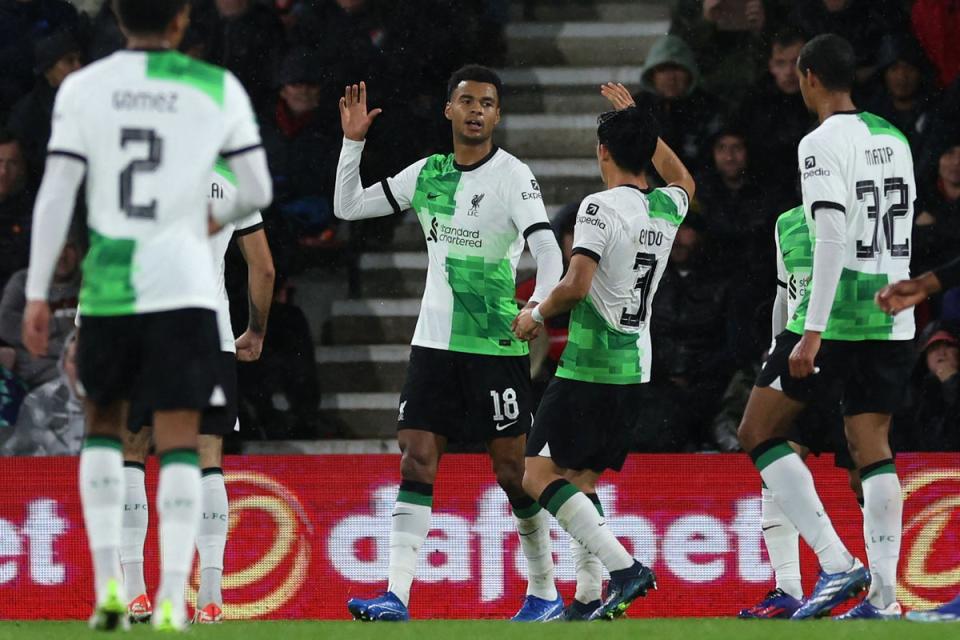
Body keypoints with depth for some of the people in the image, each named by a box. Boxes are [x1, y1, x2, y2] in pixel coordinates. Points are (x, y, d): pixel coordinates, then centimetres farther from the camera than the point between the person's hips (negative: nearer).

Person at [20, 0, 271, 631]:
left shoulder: (82, 88, 1)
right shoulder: (217, 89, 1)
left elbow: (56, 194, -2)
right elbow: (258, 190, 4)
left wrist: (37, 294, 2)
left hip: (107, 288, 1)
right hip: (184, 287, -1)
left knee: (103, 424, 20)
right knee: (179, 442, 1)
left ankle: (108, 582, 10)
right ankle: (171, 598, -11)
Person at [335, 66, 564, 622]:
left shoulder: (513, 176, -8)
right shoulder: (428, 173, 9)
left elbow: (548, 251, -18)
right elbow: (347, 206, 15)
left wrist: (538, 308, -35)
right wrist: (353, 141, 4)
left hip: (497, 346, -4)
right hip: (434, 341, 5)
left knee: (513, 467, 0)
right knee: (417, 460, -5)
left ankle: (545, 592, 14)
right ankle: (397, 595, -10)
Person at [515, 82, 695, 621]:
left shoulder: (601, 208, -14)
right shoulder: (666, 209, 8)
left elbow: (576, 286, -23)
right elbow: (684, 181, 34)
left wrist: (537, 315, -5)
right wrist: (638, 121, 37)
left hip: (588, 368, -8)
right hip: (636, 370, 8)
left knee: (541, 476, -6)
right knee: (582, 480, 15)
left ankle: (624, 568, -19)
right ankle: (590, 600, 7)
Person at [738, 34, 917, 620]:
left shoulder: (823, 143, -11)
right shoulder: (894, 139, 13)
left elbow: (833, 238, -20)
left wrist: (812, 332, -21)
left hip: (836, 318, -7)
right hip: (893, 321, 7)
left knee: (759, 432, 2)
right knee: (872, 447, 8)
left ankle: (838, 564, -8)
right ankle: (883, 595, -1)